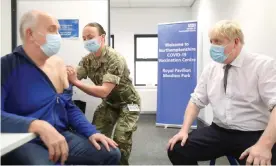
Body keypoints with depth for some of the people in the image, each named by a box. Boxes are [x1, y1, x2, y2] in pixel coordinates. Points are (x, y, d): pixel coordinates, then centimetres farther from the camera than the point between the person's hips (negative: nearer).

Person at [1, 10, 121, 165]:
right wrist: (38, 126, -36)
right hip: (23, 142, -6)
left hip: (60, 135, 7)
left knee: (112, 153, 0)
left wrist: (91, 132, 3)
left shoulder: (58, 64, 9)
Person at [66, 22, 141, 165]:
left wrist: (76, 82, -45)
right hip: (109, 103, 6)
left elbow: (104, 91, -37)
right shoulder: (87, 60, -7)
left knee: (121, 139, -15)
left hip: (127, 103, -6)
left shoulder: (115, 59, -30)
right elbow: (73, 78, -16)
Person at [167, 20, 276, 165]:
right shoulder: (210, 69, 7)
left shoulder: (264, 65, -8)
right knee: (177, 149, -11)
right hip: (218, 132, 5)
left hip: (255, 135, -4)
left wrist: (264, 144, -31)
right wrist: (184, 130, -5)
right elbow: (196, 101, 10)